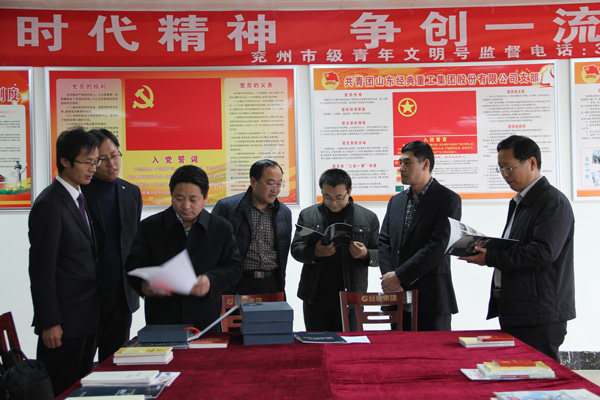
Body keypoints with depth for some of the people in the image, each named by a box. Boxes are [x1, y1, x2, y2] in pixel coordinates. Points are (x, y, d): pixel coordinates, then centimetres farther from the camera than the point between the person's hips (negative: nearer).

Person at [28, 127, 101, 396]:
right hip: (64, 321, -8)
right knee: (60, 392, 4)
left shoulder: (81, 199, 12)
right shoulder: (49, 205, -16)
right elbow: (41, 270, -17)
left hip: (86, 316, 9)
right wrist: (50, 323, -17)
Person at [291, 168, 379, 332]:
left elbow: (379, 256, 8)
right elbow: (296, 249, 4)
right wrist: (315, 253, -17)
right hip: (315, 298, 1)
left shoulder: (368, 218, 6)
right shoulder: (307, 215, 9)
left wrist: (365, 255, -14)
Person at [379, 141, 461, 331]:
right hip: (398, 299, 6)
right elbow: (384, 242, 10)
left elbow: (437, 247, -15)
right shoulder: (396, 201, 15)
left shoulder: (448, 199, -5)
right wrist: (388, 278, -7)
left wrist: (399, 276, -16)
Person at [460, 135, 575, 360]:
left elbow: (544, 251, -23)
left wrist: (492, 258, -20)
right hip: (513, 312, 9)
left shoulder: (554, 202, -12)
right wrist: (484, 249, 3)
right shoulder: (519, 202, 18)